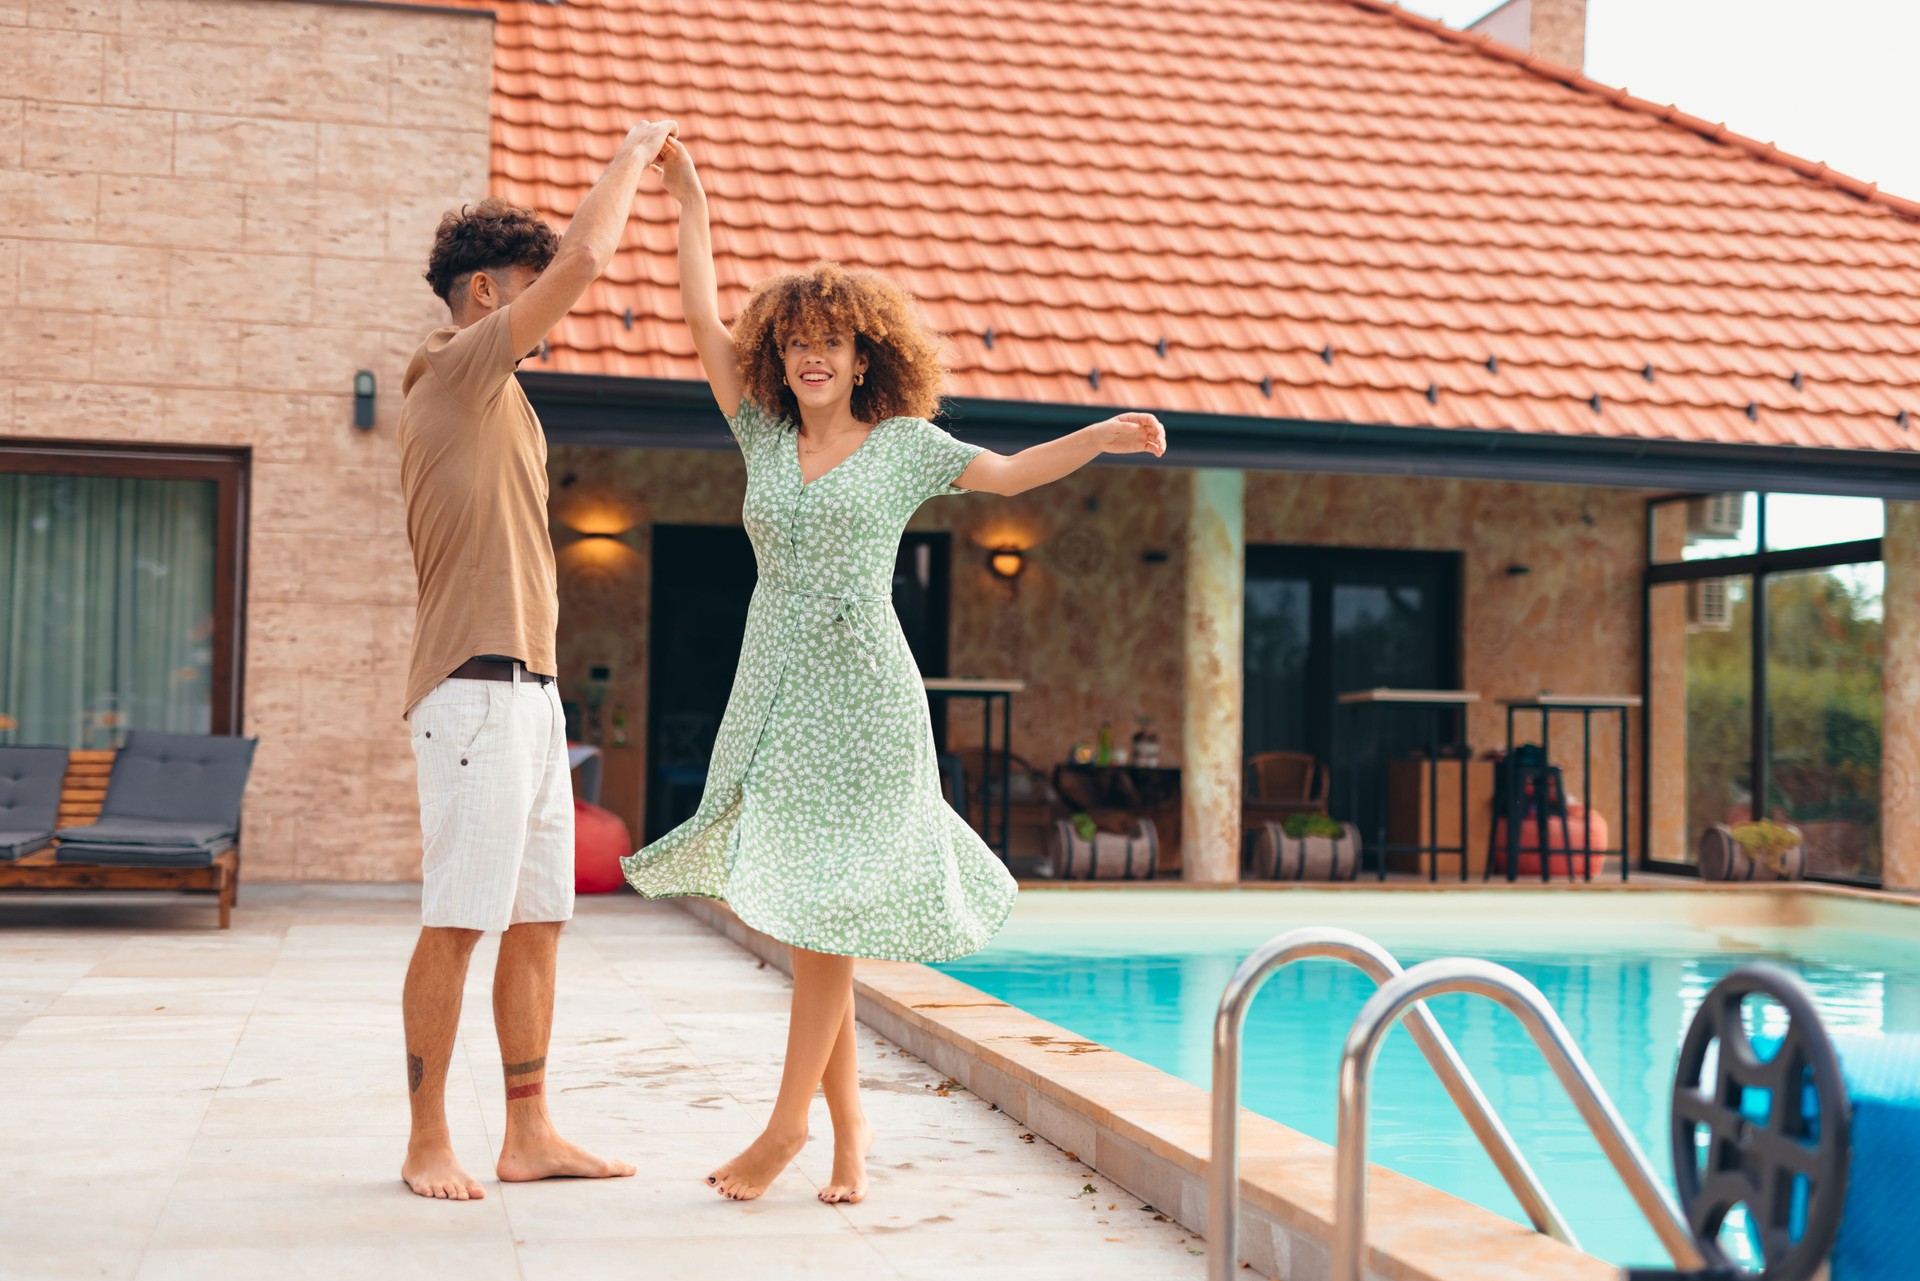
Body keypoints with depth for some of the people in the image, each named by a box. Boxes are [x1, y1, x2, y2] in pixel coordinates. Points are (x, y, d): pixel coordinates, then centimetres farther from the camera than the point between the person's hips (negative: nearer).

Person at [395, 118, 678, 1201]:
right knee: (458, 922, -6)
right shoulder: (456, 371, -6)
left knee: (539, 918, 8)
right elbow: (584, 260, -13)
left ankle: (532, 1135, 13)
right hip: (478, 688, -10)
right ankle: (429, 1144, 2)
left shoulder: (496, 399, 23)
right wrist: (634, 156, 1)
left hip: (529, 688, 10)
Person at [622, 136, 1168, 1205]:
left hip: (862, 697, -4)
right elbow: (707, 327, 15)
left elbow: (1011, 472, 5)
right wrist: (691, 208, 17)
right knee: (797, 917, 3)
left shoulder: (903, 444, 5)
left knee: (823, 914, -5)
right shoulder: (765, 438, 13)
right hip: (774, 694, 4)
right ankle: (851, 1127, 14)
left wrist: (1103, 436, -10)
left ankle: (789, 1124, 5)